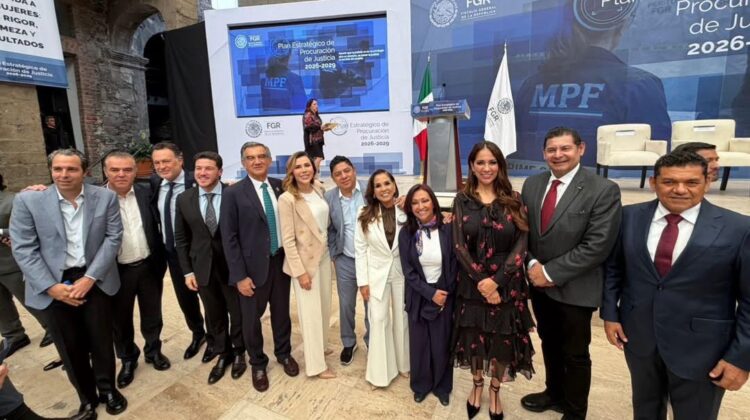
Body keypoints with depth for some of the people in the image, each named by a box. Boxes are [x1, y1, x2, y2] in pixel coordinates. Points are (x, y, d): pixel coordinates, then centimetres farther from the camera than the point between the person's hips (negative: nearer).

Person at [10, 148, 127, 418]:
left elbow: (113, 238, -4)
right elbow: (23, 249, -5)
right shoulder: (27, 201, -4)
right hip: (53, 286, 0)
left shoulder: (105, 198, -3)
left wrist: (90, 278, -12)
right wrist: (51, 286, -13)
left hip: (95, 281, 0)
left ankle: (107, 388, 34)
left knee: (101, 341, 11)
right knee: (70, 347, 12)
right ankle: (87, 398, 32)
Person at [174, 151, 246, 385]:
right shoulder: (184, 199, 0)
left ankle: (238, 353, 37)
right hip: (203, 267, 3)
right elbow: (181, 238, 5)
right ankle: (223, 355, 37)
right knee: (214, 316, 16)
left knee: (238, 313, 14)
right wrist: (187, 271, 1)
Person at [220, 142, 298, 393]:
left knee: (281, 311, 18)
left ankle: (284, 353, 43)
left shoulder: (280, 187, 1)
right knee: (251, 318, 14)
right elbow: (229, 238, -10)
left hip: (281, 260, 3)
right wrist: (240, 275, -13)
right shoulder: (233, 194, -10)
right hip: (253, 265, -3)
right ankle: (258, 364, 38)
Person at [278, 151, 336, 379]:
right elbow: (288, 239, -17)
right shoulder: (287, 199, -18)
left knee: (325, 306, 19)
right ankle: (316, 364, 22)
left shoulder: (319, 189, 0)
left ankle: (321, 346, 42)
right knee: (311, 311, 6)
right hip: (305, 258, -6)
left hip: (324, 255, 6)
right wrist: (300, 271, -17)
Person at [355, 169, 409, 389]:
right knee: (379, 321, 5)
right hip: (377, 273, 0)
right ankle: (381, 371, 24)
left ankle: (404, 363, 37)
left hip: (402, 272, 1)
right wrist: (363, 281, -6)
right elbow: (360, 250, -5)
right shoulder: (365, 215, -8)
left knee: (402, 319, 15)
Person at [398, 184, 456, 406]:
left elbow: (454, 266, -7)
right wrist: (430, 293, -14)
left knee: (442, 343, 11)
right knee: (419, 343, 12)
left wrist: (444, 294, -9)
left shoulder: (447, 229, -12)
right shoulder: (406, 233, -8)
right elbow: (408, 271, -8)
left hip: (444, 294, -1)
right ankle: (421, 385, 37)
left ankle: (442, 387, 36)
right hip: (419, 296, 1)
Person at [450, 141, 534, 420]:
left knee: (503, 340, 12)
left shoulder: (514, 200, -1)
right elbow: (459, 246, -7)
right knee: (473, 338, 13)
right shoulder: (462, 200, -1)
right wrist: (481, 281, -15)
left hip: (507, 285, 0)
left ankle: (495, 389, 40)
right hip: (472, 285, 0)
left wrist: (496, 281, -17)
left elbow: (521, 245, -8)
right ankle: (477, 384, 41)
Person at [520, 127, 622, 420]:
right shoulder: (532, 184, 2)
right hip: (538, 283, 5)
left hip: (574, 288, -5)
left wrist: (551, 272, -18)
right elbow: (522, 230, 4)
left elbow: (597, 246, -19)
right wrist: (532, 264, -11)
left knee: (575, 354, 14)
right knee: (549, 344, 23)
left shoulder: (604, 190, -14)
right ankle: (554, 393, 48)